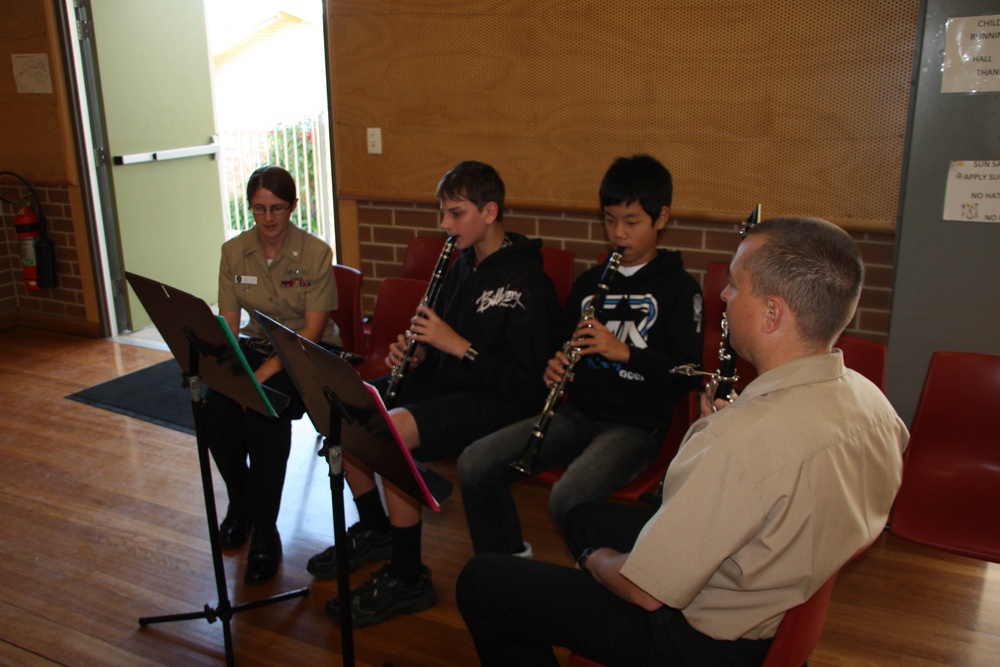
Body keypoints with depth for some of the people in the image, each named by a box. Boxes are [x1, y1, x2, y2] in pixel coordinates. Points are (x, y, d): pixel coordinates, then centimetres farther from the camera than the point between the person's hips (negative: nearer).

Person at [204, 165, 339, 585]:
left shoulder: (316, 253, -12)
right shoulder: (234, 251, 1)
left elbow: (313, 330, -17)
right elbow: (228, 323, 0)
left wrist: (268, 370, -29)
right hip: (255, 345, 4)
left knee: (266, 408, -33)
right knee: (216, 408, -25)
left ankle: (264, 530, -17)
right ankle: (240, 501, 5)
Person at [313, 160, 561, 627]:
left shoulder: (527, 282, -15)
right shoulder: (463, 265, 12)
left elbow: (529, 382, -21)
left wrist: (458, 345, -25)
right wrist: (416, 354, 0)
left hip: (496, 399, -9)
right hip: (445, 381, 9)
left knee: (392, 430, -32)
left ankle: (408, 580, -15)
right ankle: (374, 529, 16)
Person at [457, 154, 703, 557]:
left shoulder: (678, 288, -1)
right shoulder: (589, 282, 17)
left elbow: (689, 373, -9)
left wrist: (624, 351, -21)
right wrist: (556, 367, 0)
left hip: (635, 425, -6)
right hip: (577, 411, 6)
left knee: (568, 499, -33)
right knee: (475, 465, -12)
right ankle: (508, 563, 8)